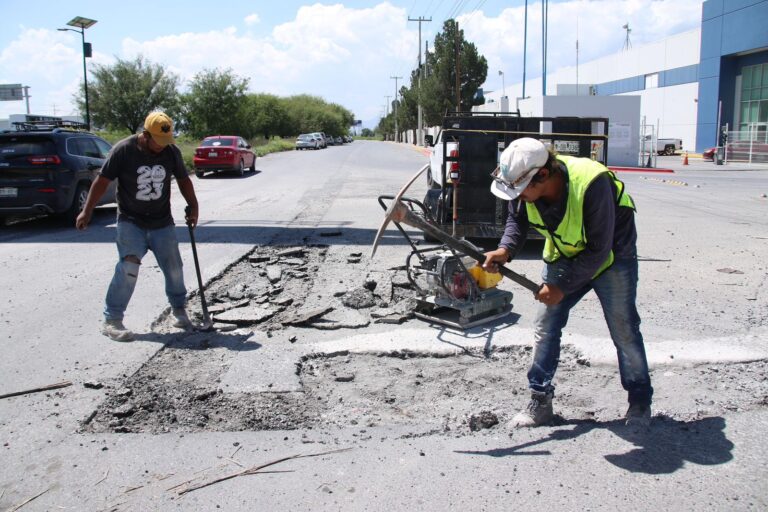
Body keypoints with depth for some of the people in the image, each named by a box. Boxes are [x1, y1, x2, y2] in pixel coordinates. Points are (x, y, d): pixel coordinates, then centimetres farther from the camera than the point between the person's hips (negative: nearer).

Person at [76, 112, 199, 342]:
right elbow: (103, 180, -9)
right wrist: (87, 211, -10)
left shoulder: (172, 152, -3)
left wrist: (193, 206, 3)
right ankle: (112, 320, -7)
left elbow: (183, 179, 11)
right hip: (130, 222, -4)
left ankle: (179, 309, 31)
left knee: (174, 267, 7)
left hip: (162, 223, 4)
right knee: (128, 267, -17)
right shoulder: (123, 150, -13)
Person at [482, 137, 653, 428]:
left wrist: (562, 286, -27)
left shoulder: (592, 184, -38)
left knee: (624, 331, 0)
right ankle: (540, 400, 12)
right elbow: (517, 220, -2)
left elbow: (598, 250, -30)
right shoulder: (524, 186, -22)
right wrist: (506, 250, -23)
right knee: (545, 326, 0)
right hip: (564, 257, 5)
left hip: (610, 258, -5)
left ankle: (640, 401, 21)